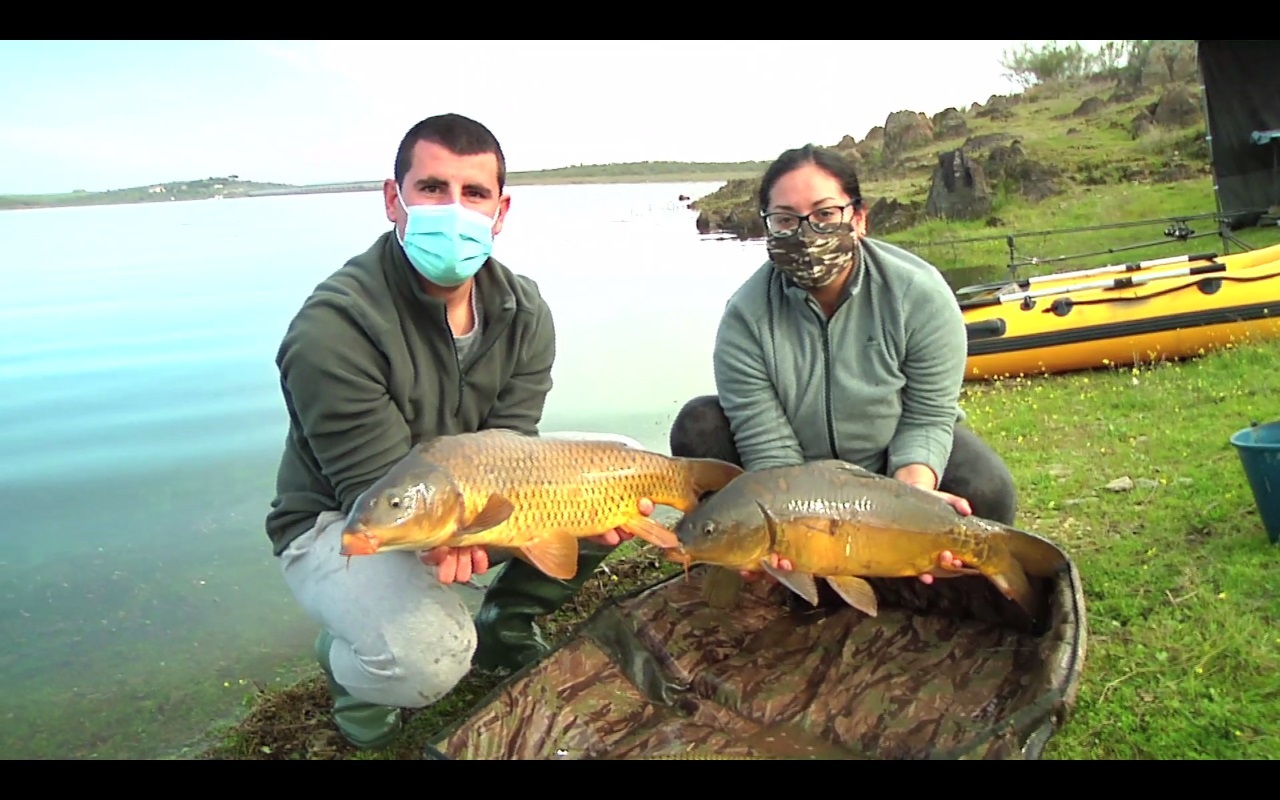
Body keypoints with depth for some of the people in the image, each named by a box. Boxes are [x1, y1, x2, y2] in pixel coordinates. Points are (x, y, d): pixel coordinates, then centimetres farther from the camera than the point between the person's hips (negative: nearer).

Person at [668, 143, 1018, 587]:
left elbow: (927, 418, -19)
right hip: (800, 480, 1)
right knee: (698, 428, -22)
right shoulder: (746, 314, -24)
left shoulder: (920, 293, -23)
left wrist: (914, 492, -39)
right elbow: (768, 449, -26)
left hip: (898, 457, 0)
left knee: (986, 494, -28)